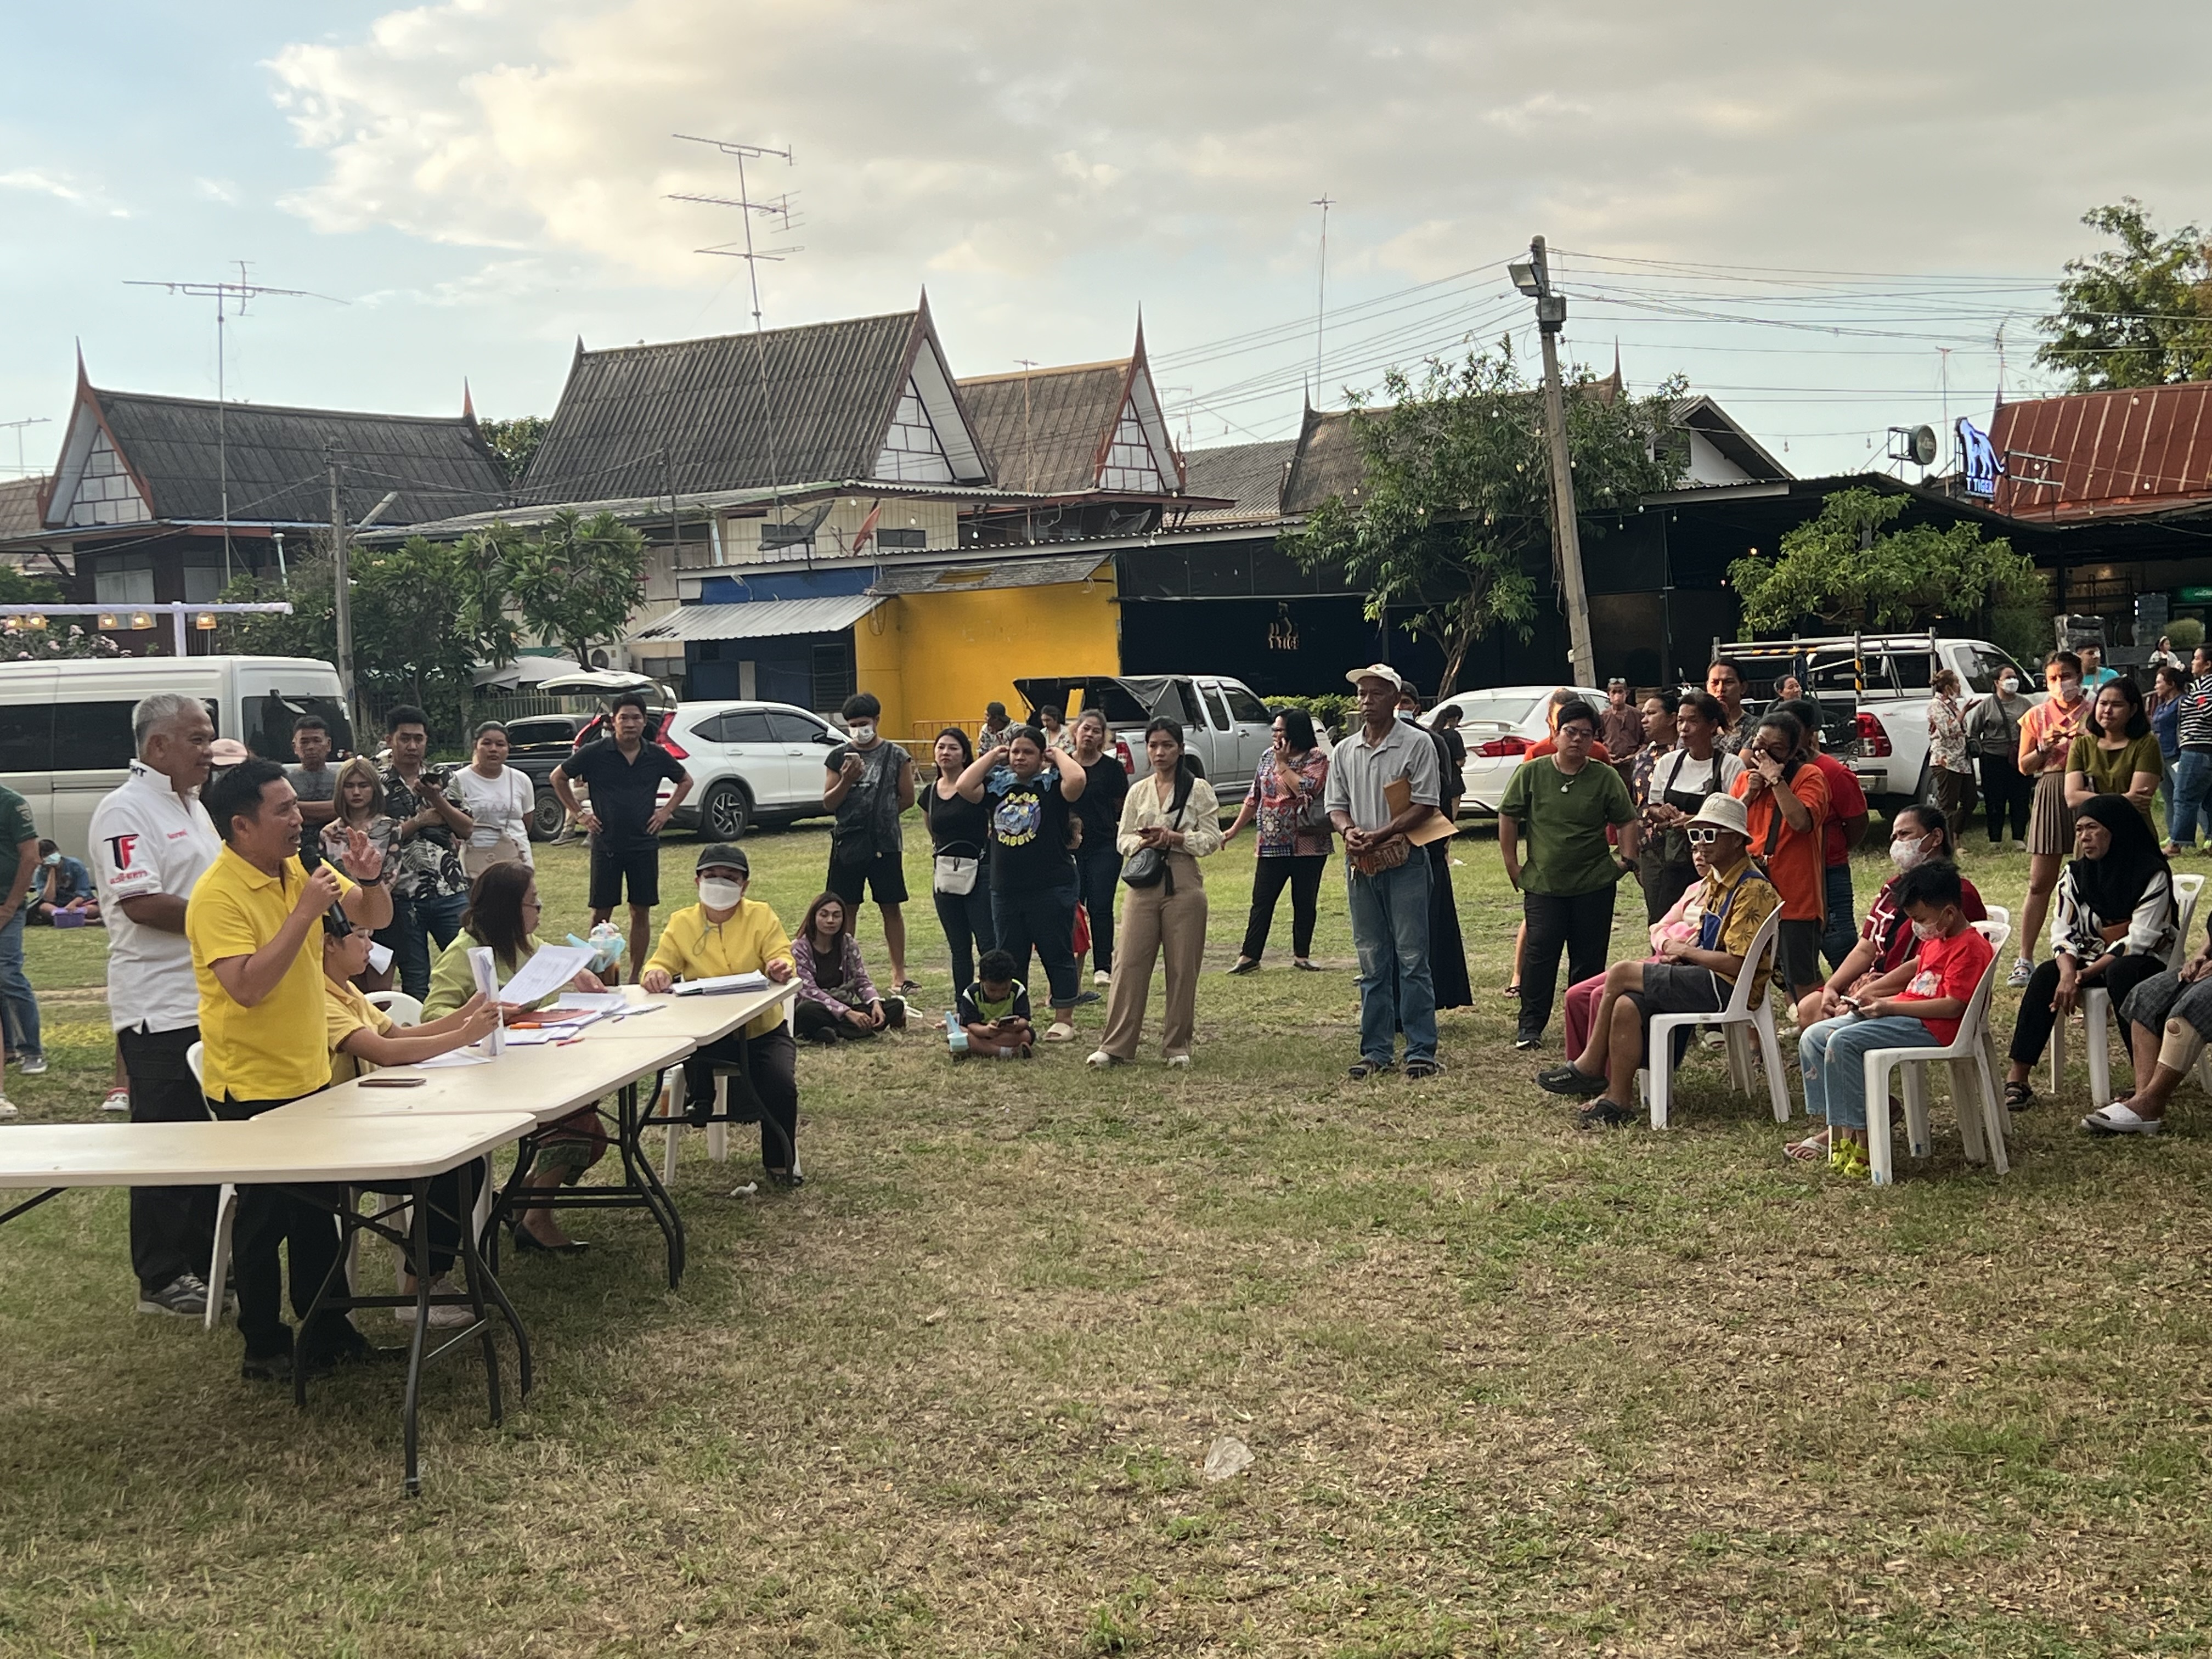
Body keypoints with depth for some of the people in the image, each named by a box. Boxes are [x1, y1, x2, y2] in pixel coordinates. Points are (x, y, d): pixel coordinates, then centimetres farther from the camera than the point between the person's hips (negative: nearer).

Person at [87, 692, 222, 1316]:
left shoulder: (192, 806, 17)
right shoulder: (124, 811, -12)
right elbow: (141, 903, -22)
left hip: (211, 1001, 9)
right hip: (160, 1009, -9)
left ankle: (203, 1263, 22)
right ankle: (162, 1281, 6)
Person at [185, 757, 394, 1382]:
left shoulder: (298, 869, 3)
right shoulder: (217, 896, -20)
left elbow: (374, 919, 12)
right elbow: (247, 987, -31)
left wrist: (372, 877, -10)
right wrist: (304, 912, -30)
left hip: (310, 1074, 7)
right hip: (252, 1087, -7)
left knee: (319, 1209, 14)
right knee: (265, 1219, 3)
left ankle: (324, 1330, 26)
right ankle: (265, 1349, 15)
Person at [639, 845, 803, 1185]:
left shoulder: (761, 916, 1)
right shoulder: (682, 923, 4)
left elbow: (783, 959, -10)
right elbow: (659, 966, -3)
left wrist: (781, 967, -35)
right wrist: (656, 975, -29)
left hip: (762, 1030, 0)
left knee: (782, 1087, -23)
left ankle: (780, 1163, 5)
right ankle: (699, 1095, 2)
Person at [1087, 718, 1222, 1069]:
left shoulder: (1198, 789, 2)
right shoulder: (1138, 791, 12)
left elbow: (1212, 839, -1)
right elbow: (1123, 840, 11)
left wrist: (1175, 838, -15)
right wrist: (1142, 842, -11)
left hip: (1183, 885, -2)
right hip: (1143, 885, 2)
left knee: (1182, 968, 2)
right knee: (1130, 964, -2)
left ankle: (1178, 1046, 13)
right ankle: (1115, 1045, 1)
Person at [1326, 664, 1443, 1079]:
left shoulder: (1417, 744, -3)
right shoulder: (1344, 751, 12)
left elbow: (1425, 804, -8)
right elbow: (1335, 805, 12)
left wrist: (1380, 835, -18)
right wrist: (1349, 832, -11)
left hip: (1404, 861, -5)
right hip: (1360, 864, 5)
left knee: (1412, 958, -5)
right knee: (1372, 962, 9)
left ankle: (1421, 1050, -2)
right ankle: (1376, 1050, 13)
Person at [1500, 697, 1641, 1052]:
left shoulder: (1606, 778, 1)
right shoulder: (1532, 773, 0)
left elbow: (1627, 821, 8)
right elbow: (1508, 817, 6)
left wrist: (1627, 859, -3)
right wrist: (1512, 864, 5)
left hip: (1595, 885, 1)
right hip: (1542, 883, -1)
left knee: (1589, 958, 5)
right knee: (1540, 953, -6)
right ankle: (1531, 1024, 3)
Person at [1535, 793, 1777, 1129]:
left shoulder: (1752, 889, -14)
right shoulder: (1715, 881, 16)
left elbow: (1737, 965, -21)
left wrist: (1684, 950, -8)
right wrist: (1678, 951, 5)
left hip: (1728, 988, -9)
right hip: (1705, 979, 9)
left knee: (1620, 974, -16)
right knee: (1626, 1005, -16)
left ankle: (1590, 1067, -3)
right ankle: (1617, 1098, -15)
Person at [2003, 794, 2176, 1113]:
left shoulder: (2152, 875, -13)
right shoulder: (2076, 874, 4)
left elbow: (2137, 942, -18)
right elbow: (2063, 933, -2)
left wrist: (2085, 974, -22)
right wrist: (2068, 972, -23)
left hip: (2144, 963, -5)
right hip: (2091, 961, 5)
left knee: (2120, 973, -38)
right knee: (2046, 976, -23)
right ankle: (2016, 1080, -29)